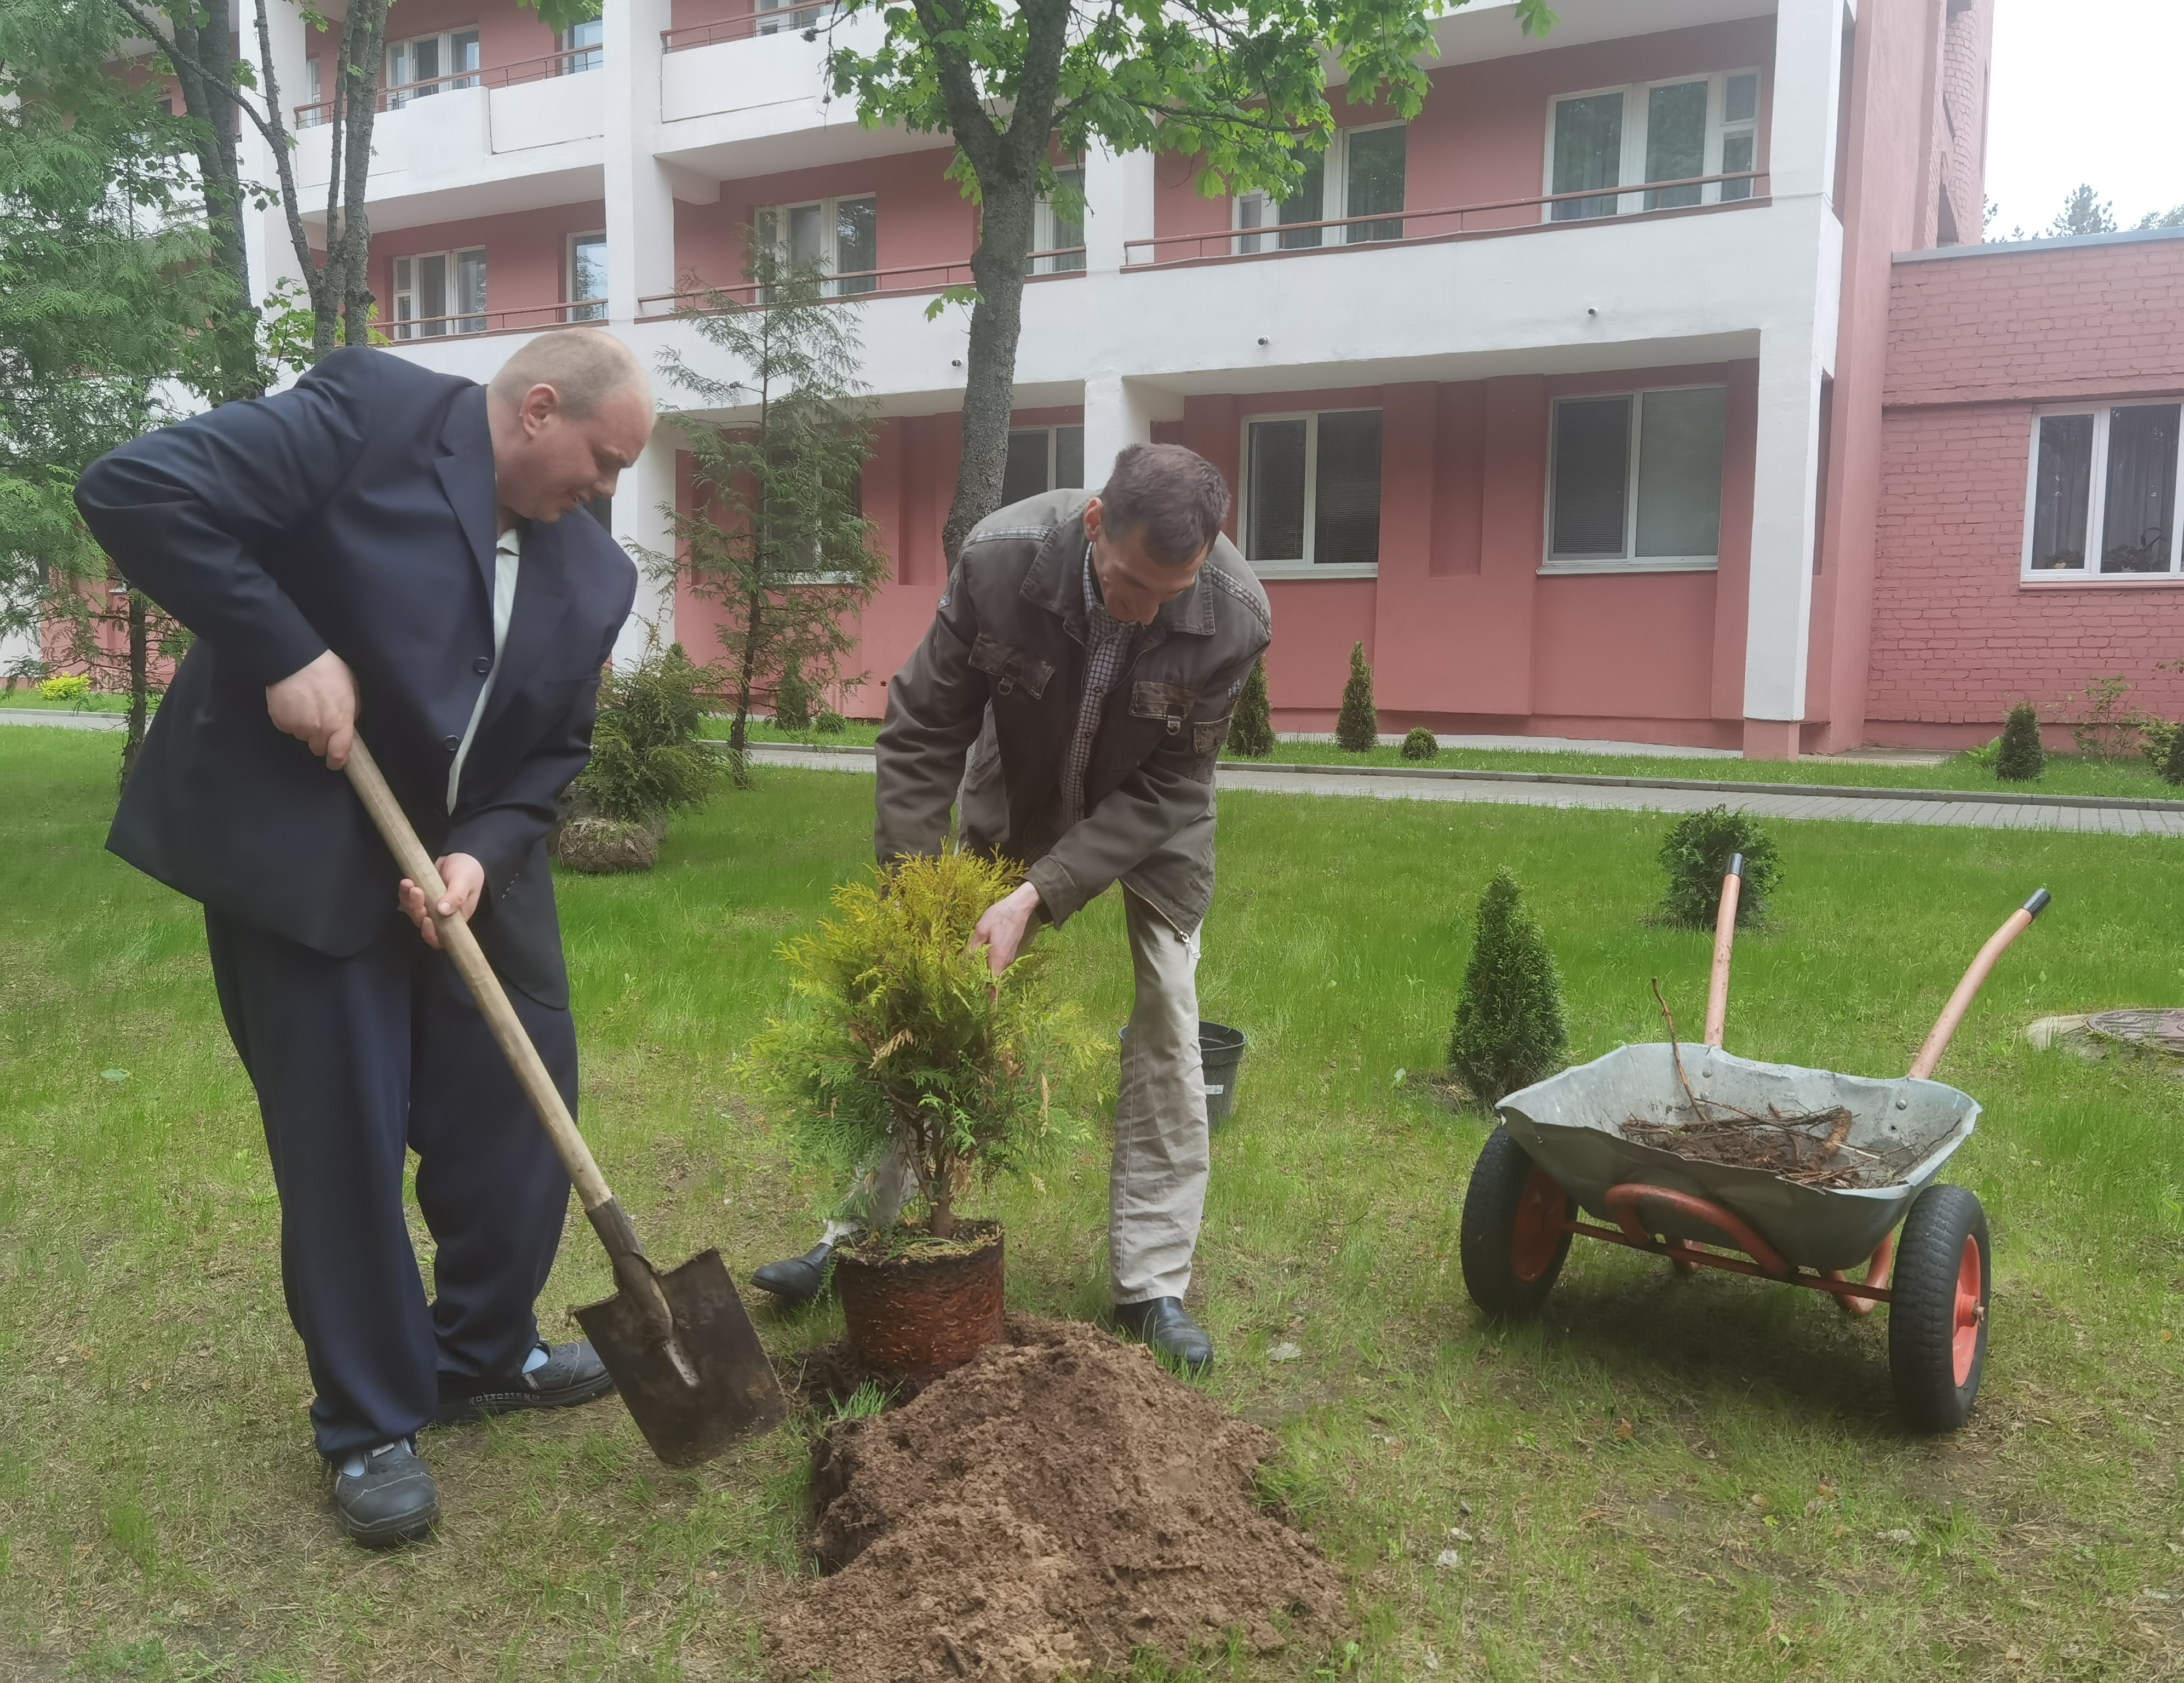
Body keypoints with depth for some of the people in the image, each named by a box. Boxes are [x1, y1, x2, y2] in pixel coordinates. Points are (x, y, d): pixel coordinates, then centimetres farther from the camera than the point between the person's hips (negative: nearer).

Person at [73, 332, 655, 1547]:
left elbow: (556, 751, 5)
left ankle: (485, 1353, 33)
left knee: (521, 1114, 10)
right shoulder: (373, 415, -14)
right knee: (343, 1140, 0)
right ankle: (371, 1425, 18)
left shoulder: (597, 572, 2)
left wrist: (484, 854, -13)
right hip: (298, 848, -6)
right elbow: (134, 489, -19)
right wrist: (286, 653, -24)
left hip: (473, 865, 6)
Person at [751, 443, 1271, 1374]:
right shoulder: (1001, 557, -33)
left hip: (1146, 809, 0)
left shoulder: (1234, 616, -33)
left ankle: (1152, 1286, 4)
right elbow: (922, 734, -23)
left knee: (1166, 1026, -8)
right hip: (1015, 793, 1)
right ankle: (862, 1235, 20)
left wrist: (1040, 895, -35)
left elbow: (1162, 790, -25)